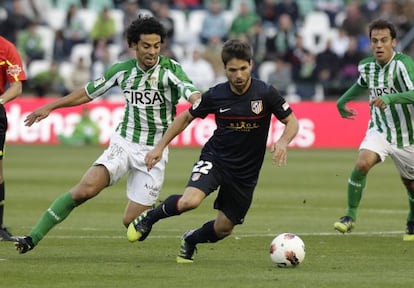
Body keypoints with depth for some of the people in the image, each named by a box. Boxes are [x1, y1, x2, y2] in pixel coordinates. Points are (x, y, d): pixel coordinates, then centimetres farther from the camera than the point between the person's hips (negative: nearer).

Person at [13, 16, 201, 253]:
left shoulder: (170, 68, -9)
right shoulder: (122, 70, 2)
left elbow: (189, 89, -29)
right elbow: (89, 92, 16)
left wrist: (197, 100, -53)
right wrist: (49, 107, 19)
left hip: (153, 152, -2)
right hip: (123, 143, 2)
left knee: (132, 221, -7)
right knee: (86, 188, -23)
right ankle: (33, 238, -19)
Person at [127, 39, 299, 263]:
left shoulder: (265, 93, -13)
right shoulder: (215, 95, -10)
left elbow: (292, 122, -4)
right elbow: (186, 117, 6)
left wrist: (283, 142, -26)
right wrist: (160, 147, 2)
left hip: (246, 173, 1)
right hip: (215, 159, -1)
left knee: (223, 229, 7)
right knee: (189, 201, -29)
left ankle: (190, 240, 41)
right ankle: (150, 217, 1)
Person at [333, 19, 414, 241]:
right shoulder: (367, 66, -1)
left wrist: (390, 98, -47)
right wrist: (343, 101, 25)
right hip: (379, 130, 3)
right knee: (362, 164, -25)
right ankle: (351, 215, -13)